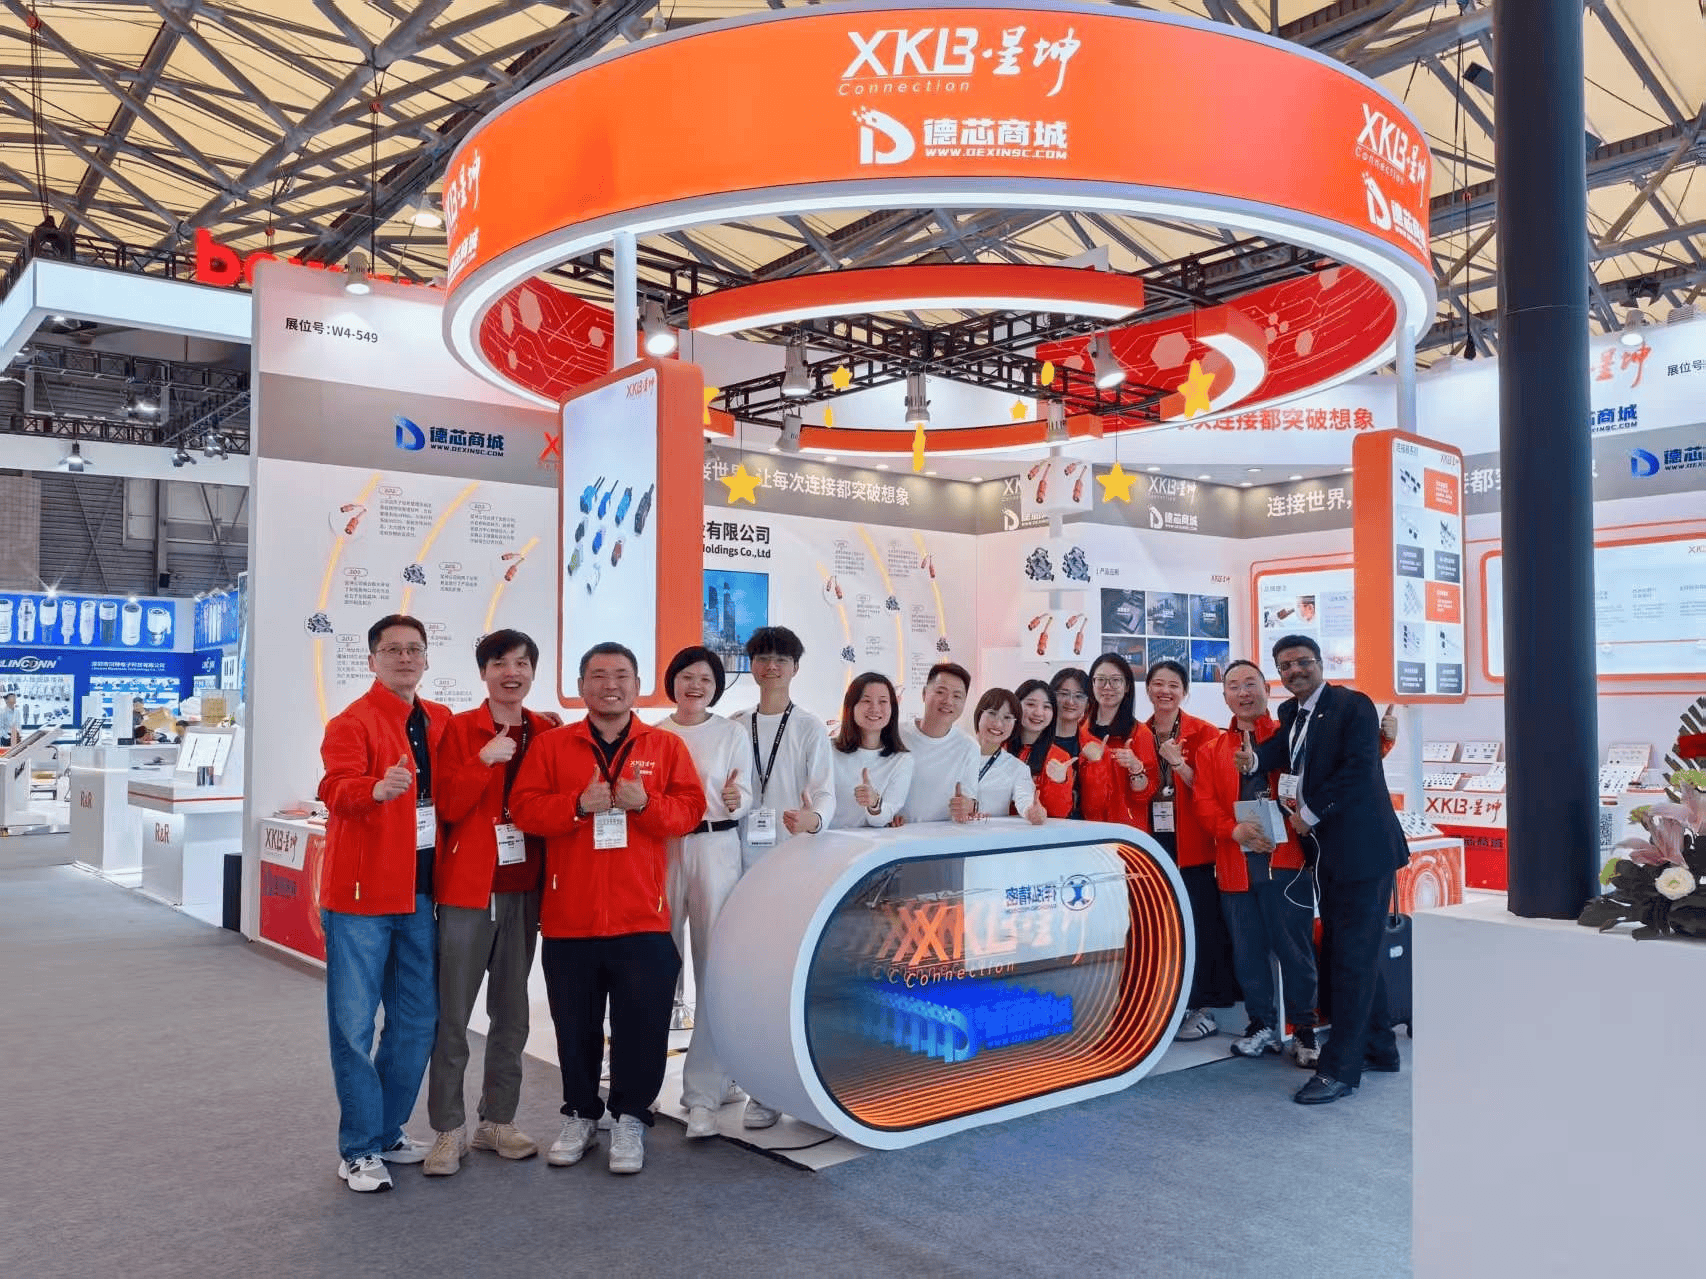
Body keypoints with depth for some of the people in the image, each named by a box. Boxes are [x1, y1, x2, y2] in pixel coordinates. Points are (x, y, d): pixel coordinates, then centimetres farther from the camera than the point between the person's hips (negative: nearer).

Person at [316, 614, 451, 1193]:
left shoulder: (441, 722, 10)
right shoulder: (352, 722, -9)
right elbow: (337, 788, -25)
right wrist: (375, 788, -46)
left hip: (420, 891, 6)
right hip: (361, 893, -6)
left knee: (417, 1020, 12)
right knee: (354, 1024, -1)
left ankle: (387, 1133, 28)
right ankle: (360, 1150, 12)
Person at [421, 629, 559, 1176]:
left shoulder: (546, 732, 7)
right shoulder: (459, 729, -2)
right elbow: (447, 807, -12)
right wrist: (484, 761, -20)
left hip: (523, 891, 4)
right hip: (466, 889, -3)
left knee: (512, 1014, 11)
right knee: (452, 1017, 1)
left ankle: (497, 1121, 24)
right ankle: (448, 1130, 13)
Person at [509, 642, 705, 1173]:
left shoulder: (665, 746, 6)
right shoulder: (551, 746, 6)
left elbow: (690, 808, 0)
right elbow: (524, 807, -3)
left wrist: (644, 802, -18)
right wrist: (579, 804, -18)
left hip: (641, 917, -1)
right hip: (569, 916, 1)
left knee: (641, 1025, 3)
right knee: (575, 1026, 12)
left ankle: (630, 1119, 20)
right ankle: (580, 1115, 30)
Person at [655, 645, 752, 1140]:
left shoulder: (733, 734, 6)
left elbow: (747, 795, 4)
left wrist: (734, 801, -17)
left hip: (716, 849, -2)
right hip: (663, 849, 2)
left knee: (714, 966, -5)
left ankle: (704, 1094, 2)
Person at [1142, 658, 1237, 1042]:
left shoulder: (1205, 733, -3)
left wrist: (1178, 763, -21)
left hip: (1193, 846, -4)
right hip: (1152, 844, 4)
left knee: (1199, 925, -1)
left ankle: (1203, 1008, 11)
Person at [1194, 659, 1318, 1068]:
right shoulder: (1211, 751, 13)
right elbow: (1205, 804, 4)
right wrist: (1235, 830, -14)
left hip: (1286, 859, -3)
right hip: (1235, 864, 3)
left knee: (1295, 947, 1)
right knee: (1248, 950, 9)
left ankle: (1304, 1030, 15)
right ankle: (1262, 1026, 23)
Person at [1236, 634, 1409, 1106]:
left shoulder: (1354, 705, -10)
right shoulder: (1291, 712, 14)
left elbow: (1358, 767, -19)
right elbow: (1280, 747, 1)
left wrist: (1311, 813, -15)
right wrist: (1255, 757, -21)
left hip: (1362, 849, -9)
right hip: (1326, 851, 9)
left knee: (1353, 956, -6)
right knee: (1344, 951, 16)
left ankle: (1340, 1069, -3)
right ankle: (1378, 1047, 30)